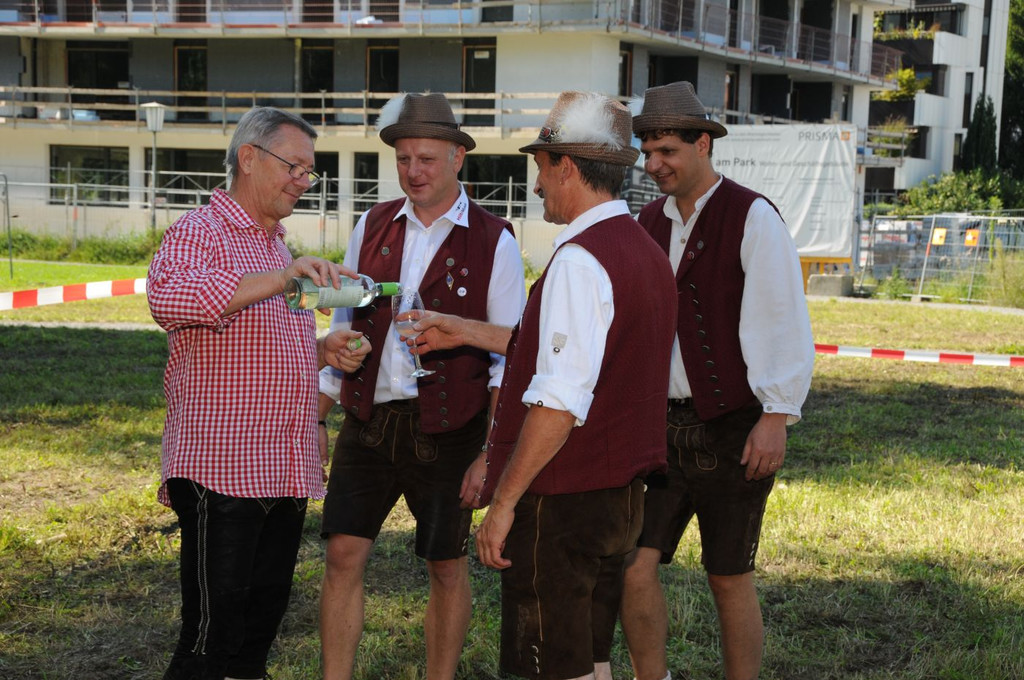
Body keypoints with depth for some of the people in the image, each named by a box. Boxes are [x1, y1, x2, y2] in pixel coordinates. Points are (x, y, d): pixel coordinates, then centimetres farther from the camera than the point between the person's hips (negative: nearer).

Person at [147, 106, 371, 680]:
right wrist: (279, 278, -36)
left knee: (261, 626, 13)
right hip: (221, 473, -8)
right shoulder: (201, 231, -7)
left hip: (286, 475, 9)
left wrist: (322, 351, 11)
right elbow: (167, 297, -30)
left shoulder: (277, 246, 21)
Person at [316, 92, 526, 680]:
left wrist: (492, 454, -10)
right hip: (368, 420, 3)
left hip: (446, 429, -3)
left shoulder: (494, 241, -5)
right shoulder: (372, 227, 6)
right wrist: (319, 409, 7)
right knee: (344, 554, 0)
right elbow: (343, 324, 13)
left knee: (448, 565, 8)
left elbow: (509, 356, -5)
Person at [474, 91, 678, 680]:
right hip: (622, 492, 10)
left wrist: (504, 501, -19)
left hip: (563, 499, -9)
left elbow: (560, 404, -24)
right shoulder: (648, 251, 12)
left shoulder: (580, 260, -19)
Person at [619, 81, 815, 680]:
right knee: (635, 565, -1)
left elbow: (784, 323, -12)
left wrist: (777, 416, -17)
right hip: (660, 424, 5)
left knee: (730, 579, 4)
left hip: (732, 428, -5)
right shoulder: (650, 222, 11)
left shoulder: (752, 218, -8)